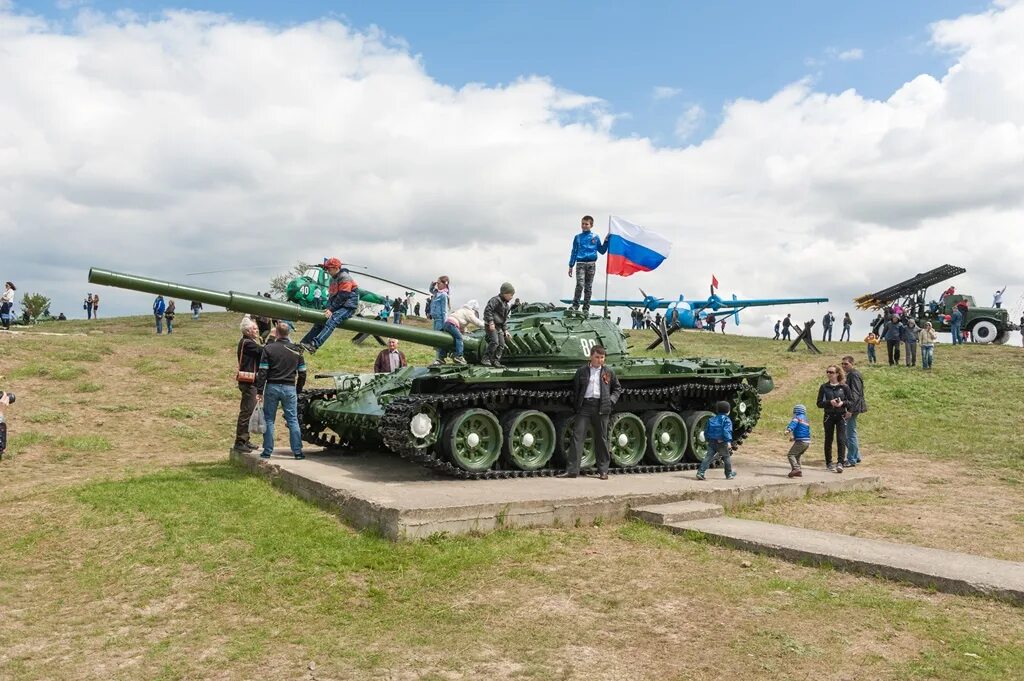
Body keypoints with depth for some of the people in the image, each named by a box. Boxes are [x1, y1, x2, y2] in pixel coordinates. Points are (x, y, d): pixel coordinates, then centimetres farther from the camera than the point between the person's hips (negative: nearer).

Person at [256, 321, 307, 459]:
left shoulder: (268, 348, -4)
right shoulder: (296, 350, 4)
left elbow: (262, 372, -7)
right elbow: (302, 373, 7)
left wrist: (259, 391, -4)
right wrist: (298, 390, 17)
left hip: (272, 387, -1)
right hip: (289, 388, 2)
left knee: (269, 420, 8)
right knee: (293, 420, 5)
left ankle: (267, 451, 9)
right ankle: (297, 451, 4)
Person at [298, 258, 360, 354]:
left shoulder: (345, 277, -11)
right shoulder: (333, 279, 18)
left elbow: (342, 296, -18)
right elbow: (331, 295, 15)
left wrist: (331, 309, -19)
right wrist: (328, 308, -2)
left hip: (348, 307, -9)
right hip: (338, 306, 9)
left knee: (331, 322, -29)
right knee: (320, 321, -2)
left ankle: (314, 346, -44)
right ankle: (304, 343, -3)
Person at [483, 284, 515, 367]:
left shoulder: (506, 305, 20)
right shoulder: (495, 300, -10)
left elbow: (505, 318, 25)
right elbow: (487, 310, -22)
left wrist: (505, 330, 18)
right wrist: (491, 322, -28)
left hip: (499, 327, 9)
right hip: (491, 326, -9)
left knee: (501, 345, 5)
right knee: (494, 342, -22)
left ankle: (496, 361, 10)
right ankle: (485, 359, -13)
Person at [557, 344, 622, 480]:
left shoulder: (608, 372, 10)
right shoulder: (581, 371, 7)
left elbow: (617, 388, 20)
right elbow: (575, 389, 9)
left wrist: (612, 400, 4)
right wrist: (576, 405, 1)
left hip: (601, 407, 1)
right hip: (585, 406, -1)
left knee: (601, 438, 7)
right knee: (577, 436, -6)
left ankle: (603, 470, 15)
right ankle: (572, 470, -4)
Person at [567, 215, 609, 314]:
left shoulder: (595, 237, 10)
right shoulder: (577, 237, 11)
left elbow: (602, 251, 14)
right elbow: (574, 252, 12)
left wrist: (606, 241, 0)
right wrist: (571, 266, 9)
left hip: (591, 264, 1)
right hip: (580, 264, -1)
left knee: (588, 287, 4)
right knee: (580, 285, -18)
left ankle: (586, 308, 10)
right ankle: (575, 305, -10)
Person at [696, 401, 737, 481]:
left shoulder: (711, 419, 13)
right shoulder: (726, 420, -4)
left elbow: (706, 431, 16)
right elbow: (727, 431, -19)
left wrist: (708, 440, 29)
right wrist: (728, 442, -25)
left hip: (712, 442, 4)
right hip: (722, 443, -4)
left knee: (708, 457, -1)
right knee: (727, 457, 14)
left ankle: (700, 472, -14)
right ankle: (729, 474, 25)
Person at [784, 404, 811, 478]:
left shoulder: (797, 417, -1)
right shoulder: (806, 420, 24)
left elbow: (793, 423, -22)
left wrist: (788, 430, -41)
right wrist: (794, 438, 36)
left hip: (800, 441, -9)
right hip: (807, 442, 9)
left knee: (791, 455, -11)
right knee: (797, 456, 21)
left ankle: (796, 469, -27)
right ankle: (798, 472, 21)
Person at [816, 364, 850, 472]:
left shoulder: (844, 387, 1)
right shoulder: (824, 387, 2)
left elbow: (850, 401, 5)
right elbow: (819, 403, 1)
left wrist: (842, 403, -16)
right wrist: (830, 402, -16)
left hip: (841, 416, -1)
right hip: (829, 416, 1)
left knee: (841, 439, -10)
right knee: (828, 440, 8)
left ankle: (840, 463, -9)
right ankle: (829, 463, 19)